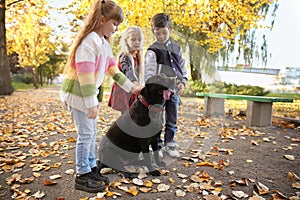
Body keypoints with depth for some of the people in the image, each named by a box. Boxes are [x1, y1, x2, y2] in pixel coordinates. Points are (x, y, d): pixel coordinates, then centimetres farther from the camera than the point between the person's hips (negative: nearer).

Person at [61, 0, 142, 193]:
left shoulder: (104, 43, 11)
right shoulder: (89, 41, -19)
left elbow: (113, 69, 14)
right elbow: (85, 74, -24)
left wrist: (131, 87, 13)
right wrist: (91, 103, -23)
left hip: (90, 92, 9)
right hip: (78, 92, -9)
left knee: (92, 133, 14)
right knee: (86, 134, -3)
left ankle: (92, 169, 28)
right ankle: (82, 176, 12)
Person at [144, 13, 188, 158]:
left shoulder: (176, 48, 12)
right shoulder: (152, 51, -4)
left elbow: (183, 68, 16)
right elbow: (149, 74, -12)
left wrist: (182, 82, 0)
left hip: (174, 91, 5)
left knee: (172, 121, 13)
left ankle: (169, 144, 29)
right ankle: (157, 146, 21)